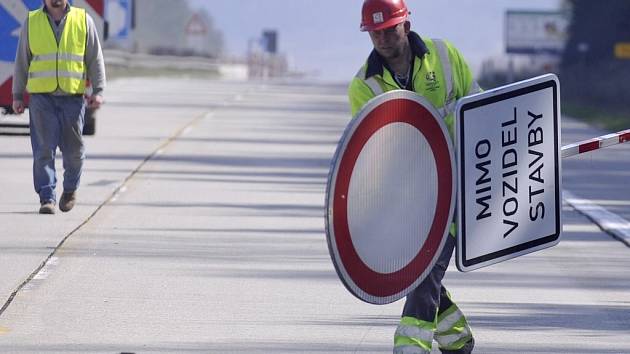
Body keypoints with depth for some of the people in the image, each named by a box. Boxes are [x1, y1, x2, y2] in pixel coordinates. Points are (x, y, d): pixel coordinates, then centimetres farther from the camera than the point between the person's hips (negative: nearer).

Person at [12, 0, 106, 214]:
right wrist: (17, 95, 8)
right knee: (44, 149, -6)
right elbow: (22, 61, 11)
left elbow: (95, 58, 5)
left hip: (72, 97, 0)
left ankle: (70, 189, 28)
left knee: (74, 148, 5)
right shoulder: (31, 22, 7)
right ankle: (47, 198, -5)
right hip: (41, 97, 0)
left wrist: (98, 91, -3)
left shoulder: (83, 20, 5)